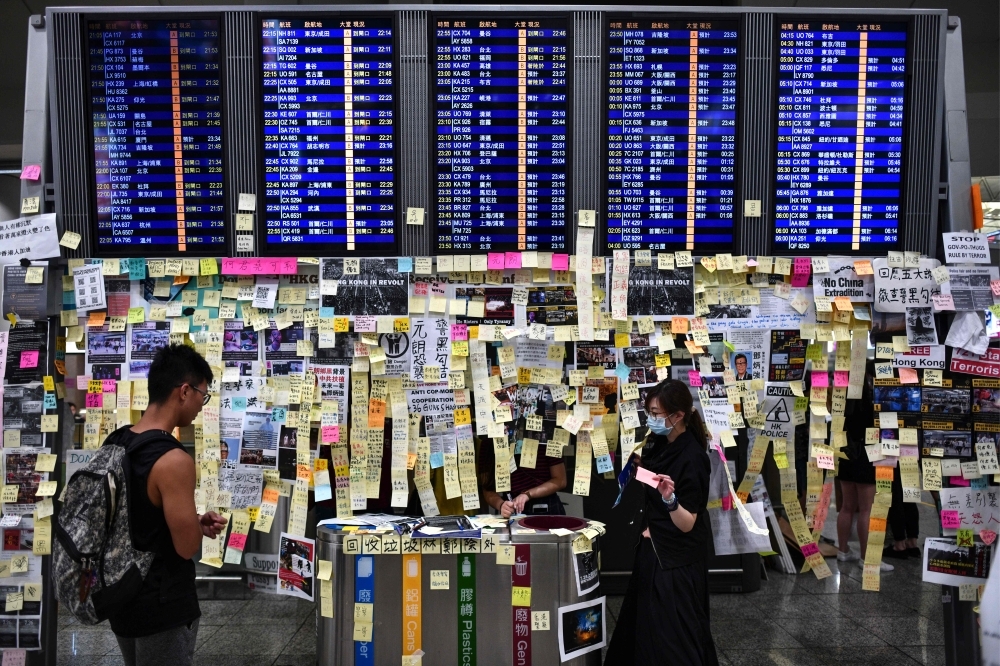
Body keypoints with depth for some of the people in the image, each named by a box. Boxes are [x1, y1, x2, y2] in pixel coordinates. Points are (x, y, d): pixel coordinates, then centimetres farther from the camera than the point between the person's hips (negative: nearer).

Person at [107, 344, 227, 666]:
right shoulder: (174, 460, -26)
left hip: (121, 597, 8)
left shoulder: (115, 443, 2)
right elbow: (187, 547, -21)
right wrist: (200, 524, -1)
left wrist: (193, 520, 8)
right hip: (162, 608, -8)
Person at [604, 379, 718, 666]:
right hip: (654, 547, 9)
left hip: (677, 559, -9)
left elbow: (686, 524, -28)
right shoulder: (661, 444, 0)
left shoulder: (692, 458, -24)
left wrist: (670, 499, -42)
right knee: (644, 622, 21)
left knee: (673, 635, 0)